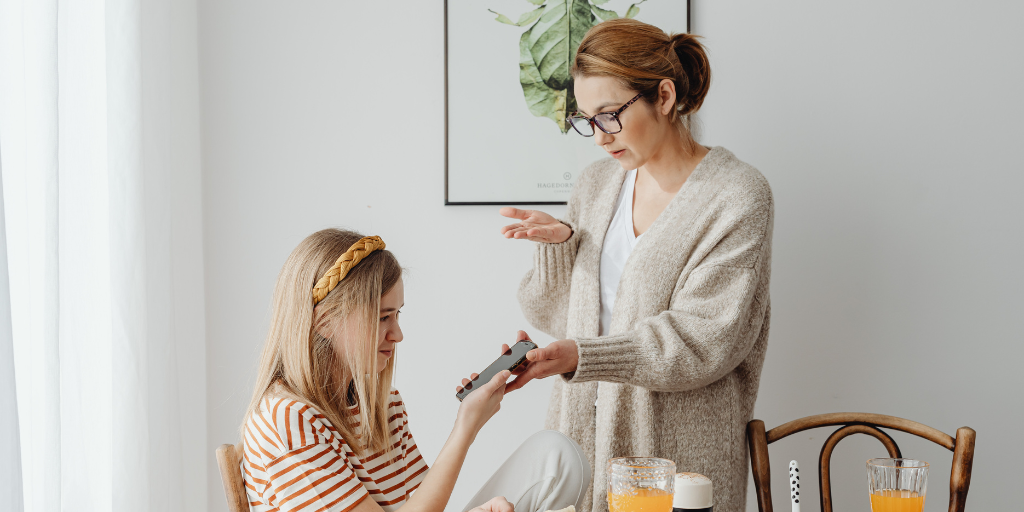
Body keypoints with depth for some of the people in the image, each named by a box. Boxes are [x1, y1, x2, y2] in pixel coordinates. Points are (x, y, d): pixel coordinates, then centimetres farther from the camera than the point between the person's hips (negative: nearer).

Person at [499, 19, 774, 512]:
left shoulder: (737, 196, -10)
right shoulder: (595, 184, 8)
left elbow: (700, 341, -17)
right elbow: (552, 312, 10)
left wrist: (580, 357, -27)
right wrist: (559, 243, -9)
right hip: (582, 431, 5)